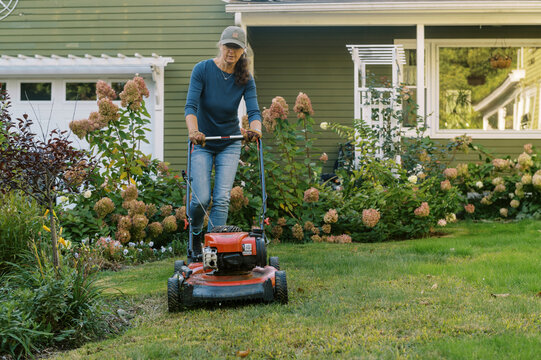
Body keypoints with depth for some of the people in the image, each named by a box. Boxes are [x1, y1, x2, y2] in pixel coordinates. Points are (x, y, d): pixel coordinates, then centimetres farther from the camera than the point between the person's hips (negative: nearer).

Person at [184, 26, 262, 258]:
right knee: (202, 197, -10)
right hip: (202, 143, -2)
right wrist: (193, 130, -41)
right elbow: (191, 106, -23)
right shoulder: (203, 69, -14)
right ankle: (195, 234, 21)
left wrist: (255, 130, -40)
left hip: (229, 144, 2)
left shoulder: (245, 79, -8)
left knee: (222, 198, -10)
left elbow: (254, 111, -18)